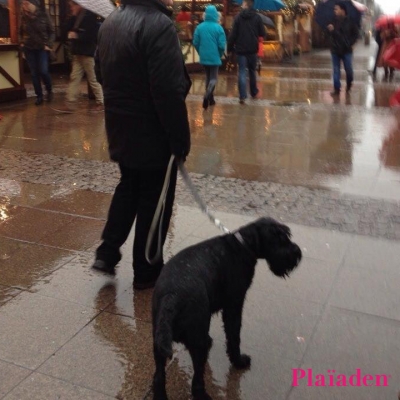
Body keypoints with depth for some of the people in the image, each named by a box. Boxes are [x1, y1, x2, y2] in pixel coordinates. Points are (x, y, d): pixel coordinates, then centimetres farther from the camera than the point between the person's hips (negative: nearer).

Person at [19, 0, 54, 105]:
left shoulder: (43, 15, -7)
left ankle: (49, 90, 13)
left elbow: (52, 32, -2)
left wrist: (49, 44, -11)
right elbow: (20, 32, 16)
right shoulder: (24, 17, 1)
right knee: (34, 73, 2)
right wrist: (21, 42, 3)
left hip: (42, 48, -3)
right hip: (29, 49, 3)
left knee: (43, 71, -13)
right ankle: (39, 96, 12)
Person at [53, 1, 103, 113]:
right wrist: (70, 34, -5)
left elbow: (92, 35, -18)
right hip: (77, 53, 8)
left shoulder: (90, 16, -12)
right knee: (74, 78, 4)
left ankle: (101, 103, 11)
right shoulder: (75, 18, 13)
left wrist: (77, 36, -17)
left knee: (93, 79, 0)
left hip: (88, 53, -8)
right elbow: (67, 30, 15)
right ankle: (70, 105, 3)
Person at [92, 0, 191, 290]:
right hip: (154, 134, -8)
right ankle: (147, 271, 19)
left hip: (120, 130, 8)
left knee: (128, 189, 24)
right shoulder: (158, 24, -20)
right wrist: (181, 138, -19)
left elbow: (103, 74, 18)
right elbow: (169, 92, -25)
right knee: (154, 201, 6)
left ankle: (107, 252, 24)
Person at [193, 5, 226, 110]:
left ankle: (210, 98, 24)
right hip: (214, 57, -4)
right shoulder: (218, 28, -11)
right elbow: (222, 45, -11)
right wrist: (219, 55, 7)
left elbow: (195, 43, 1)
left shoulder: (199, 27, -2)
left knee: (208, 77, 19)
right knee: (213, 78, 3)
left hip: (204, 57, 4)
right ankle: (207, 96, -21)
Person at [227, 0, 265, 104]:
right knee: (252, 71, 18)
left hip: (240, 49, -2)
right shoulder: (257, 17, -1)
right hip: (252, 49, 2)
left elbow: (233, 34, -7)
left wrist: (230, 48, 1)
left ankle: (242, 96, -10)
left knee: (242, 72, -1)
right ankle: (254, 92, 29)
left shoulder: (238, 17, -4)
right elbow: (262, 34, 2)